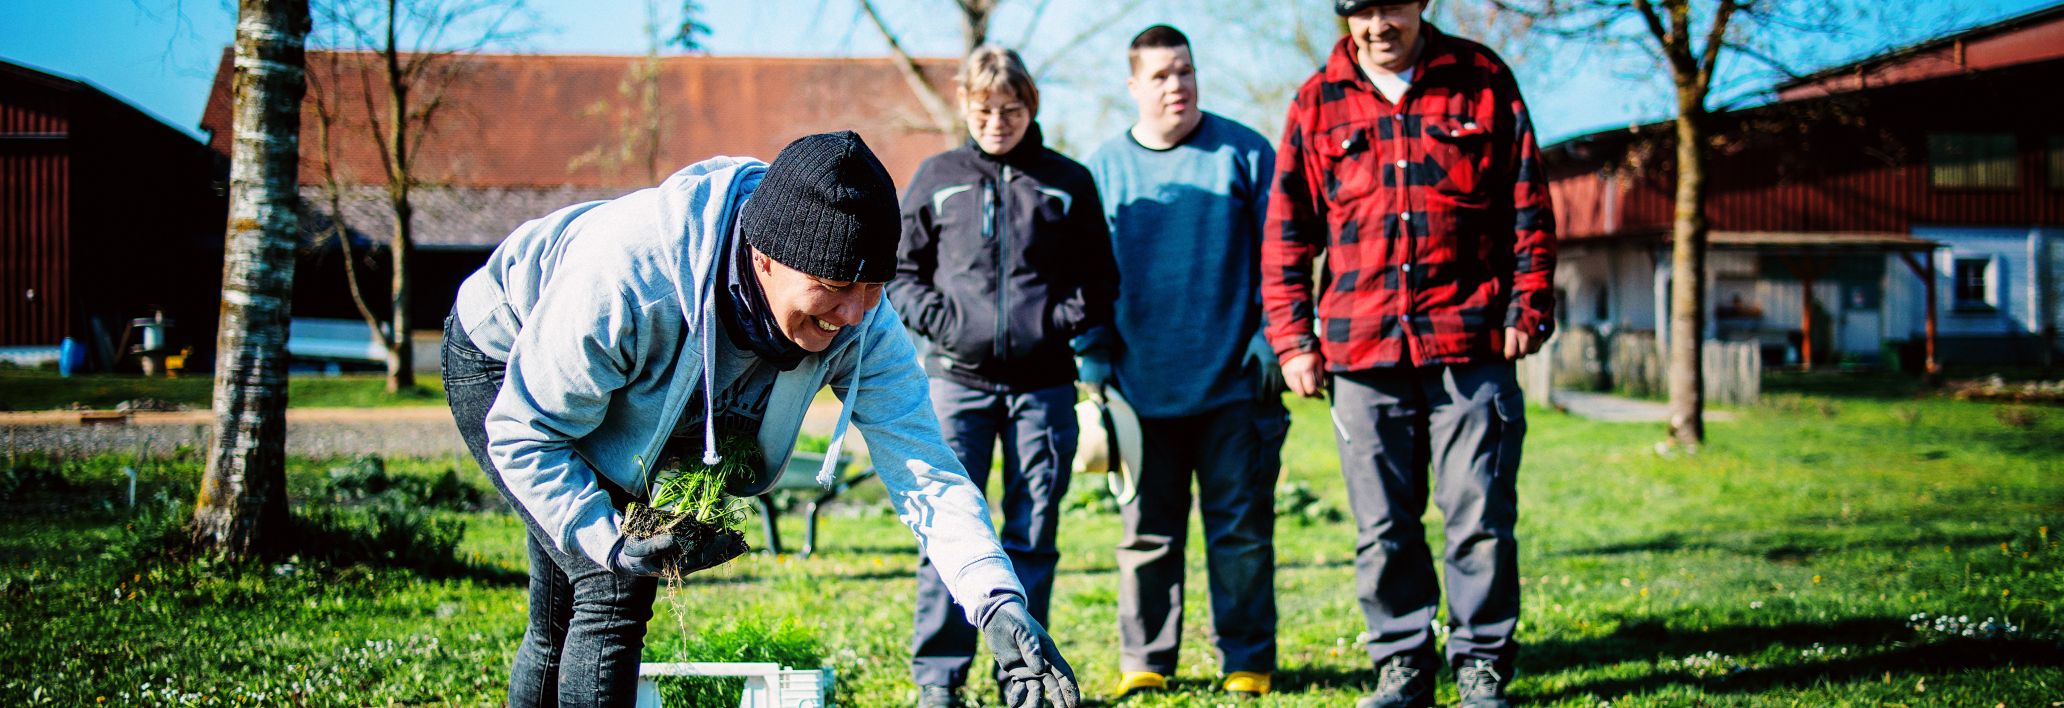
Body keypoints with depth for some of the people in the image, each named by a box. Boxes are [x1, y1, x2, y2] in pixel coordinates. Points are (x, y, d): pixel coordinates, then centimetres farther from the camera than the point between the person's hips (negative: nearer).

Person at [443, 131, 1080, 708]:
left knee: (564, 625, 15)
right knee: (614, 588, -21)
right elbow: (525, 433, -31)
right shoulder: (626, 278, -43)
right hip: (502, 368, -5)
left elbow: (921, 467, -31)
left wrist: (999, 603, -45)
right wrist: (607, 542, -41)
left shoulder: (860, 321, -29)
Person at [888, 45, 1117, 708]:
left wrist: (1060, 320, -4)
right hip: (957, 380, 0)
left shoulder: (1068, 183, 8)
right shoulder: (936, 178, 9)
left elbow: (1100, 281, 13)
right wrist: (938, 319, -5)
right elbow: (899, 271, 13)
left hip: (1044, 384, 1)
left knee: (1033, 533, 4)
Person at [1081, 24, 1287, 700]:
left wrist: (1271, 336, -5)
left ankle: (1247, 661, 13)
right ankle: (1144, 662, 18)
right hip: (1143, 389, 2)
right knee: (1147, 533, 8)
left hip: (1233, 385, -1)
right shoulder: (1104, 168, 6)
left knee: (1241, 528, 3)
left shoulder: (1244, 152, 1)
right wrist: (1094, 365, 4)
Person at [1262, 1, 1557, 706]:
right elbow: (1286, 233, 11)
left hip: (1471, 341, -1)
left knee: (1480, 516, 0)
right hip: (1362, 350, 2)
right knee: (1382, 527, 5)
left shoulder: (1482, 79, 7)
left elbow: (1528, 205, 8)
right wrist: (1293, 337, 5)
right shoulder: (1319, 104, 9)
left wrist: (1527, 306, 1)